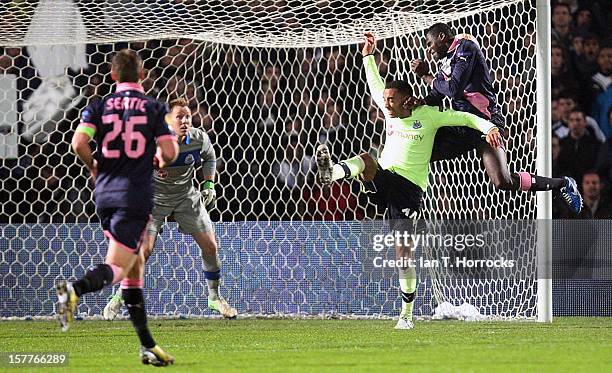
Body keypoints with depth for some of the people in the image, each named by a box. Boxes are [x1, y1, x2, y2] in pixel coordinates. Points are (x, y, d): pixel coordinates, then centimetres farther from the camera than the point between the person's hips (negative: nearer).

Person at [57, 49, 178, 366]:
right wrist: (160, 160, 16)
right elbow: (169, 152, -8)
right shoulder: (155, 108, -1)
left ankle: (148, 346, 13)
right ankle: (75, 289, -41)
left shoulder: (99, 106, 5)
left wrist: (93, 167, 10)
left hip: (105, 193, 4)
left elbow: (79, 143, -9)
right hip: (136, 195, -4)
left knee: (135, 266, 14)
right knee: (118, 268, -9)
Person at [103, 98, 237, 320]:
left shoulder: (199, 139, -13)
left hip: (187, 197, 4)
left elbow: (209, 158, 11)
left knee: (210, 246, 2)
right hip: (154, 198, -4)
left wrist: (208, 184, 1)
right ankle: (119, 298, 5)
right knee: (144, 249, -15)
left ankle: (214, 298, 22)